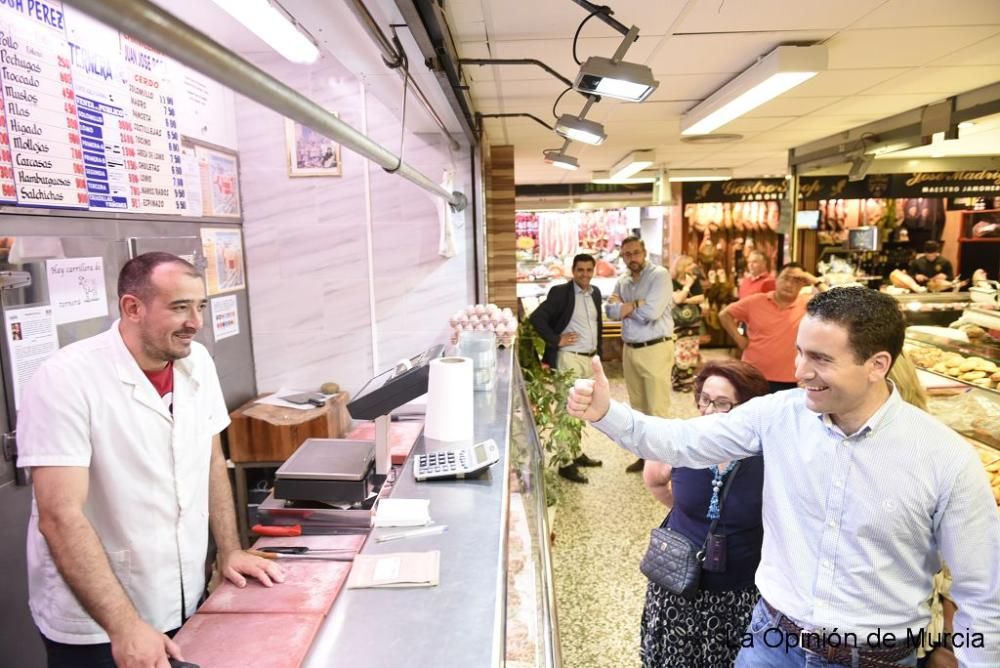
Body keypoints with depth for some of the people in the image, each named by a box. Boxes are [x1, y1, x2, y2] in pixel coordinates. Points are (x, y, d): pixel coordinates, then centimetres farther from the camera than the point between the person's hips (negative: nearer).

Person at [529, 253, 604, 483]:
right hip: (569, 358, -7)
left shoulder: (595, 292, 11)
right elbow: (537, 317, -17)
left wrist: (598, 352, 16)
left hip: (590, 358, 7)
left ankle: (576, 453, 28)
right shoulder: (561, 292, -11)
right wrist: (556, 340, -17)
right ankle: (566, 463, 1)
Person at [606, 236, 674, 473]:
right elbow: (611, 310, -1)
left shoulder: (659, 275, -10)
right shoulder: (622, 281, 12)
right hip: (630, 350, 7)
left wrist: (626, 306, -5)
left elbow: (651, 312, -22)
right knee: (638, 406, 15)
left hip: (655, 349, -7)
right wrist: (637, 305, -14)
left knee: (657, 409, -4)